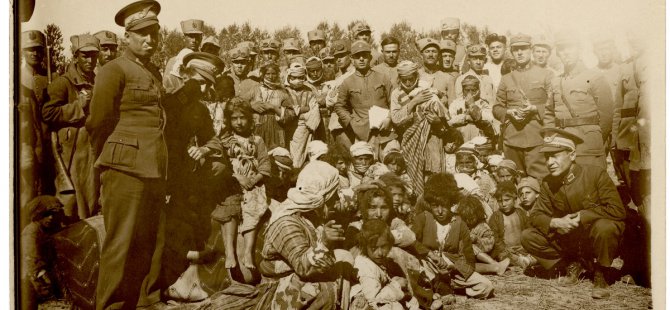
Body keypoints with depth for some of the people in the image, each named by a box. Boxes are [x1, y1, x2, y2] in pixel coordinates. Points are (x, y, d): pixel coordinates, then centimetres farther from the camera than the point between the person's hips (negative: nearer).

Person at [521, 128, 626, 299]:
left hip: (596, 239, -4)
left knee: (604, 227, -39)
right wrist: (555, 222, -23)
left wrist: (582, 216, -26)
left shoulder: (596, 174, -17)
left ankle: (600, 275, -10)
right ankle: (573, 266, 7)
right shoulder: (548, 183, -4)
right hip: (568, 239, 5)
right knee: (528, 237, -12)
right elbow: (536, 215, -1)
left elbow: (617, 210, -23)